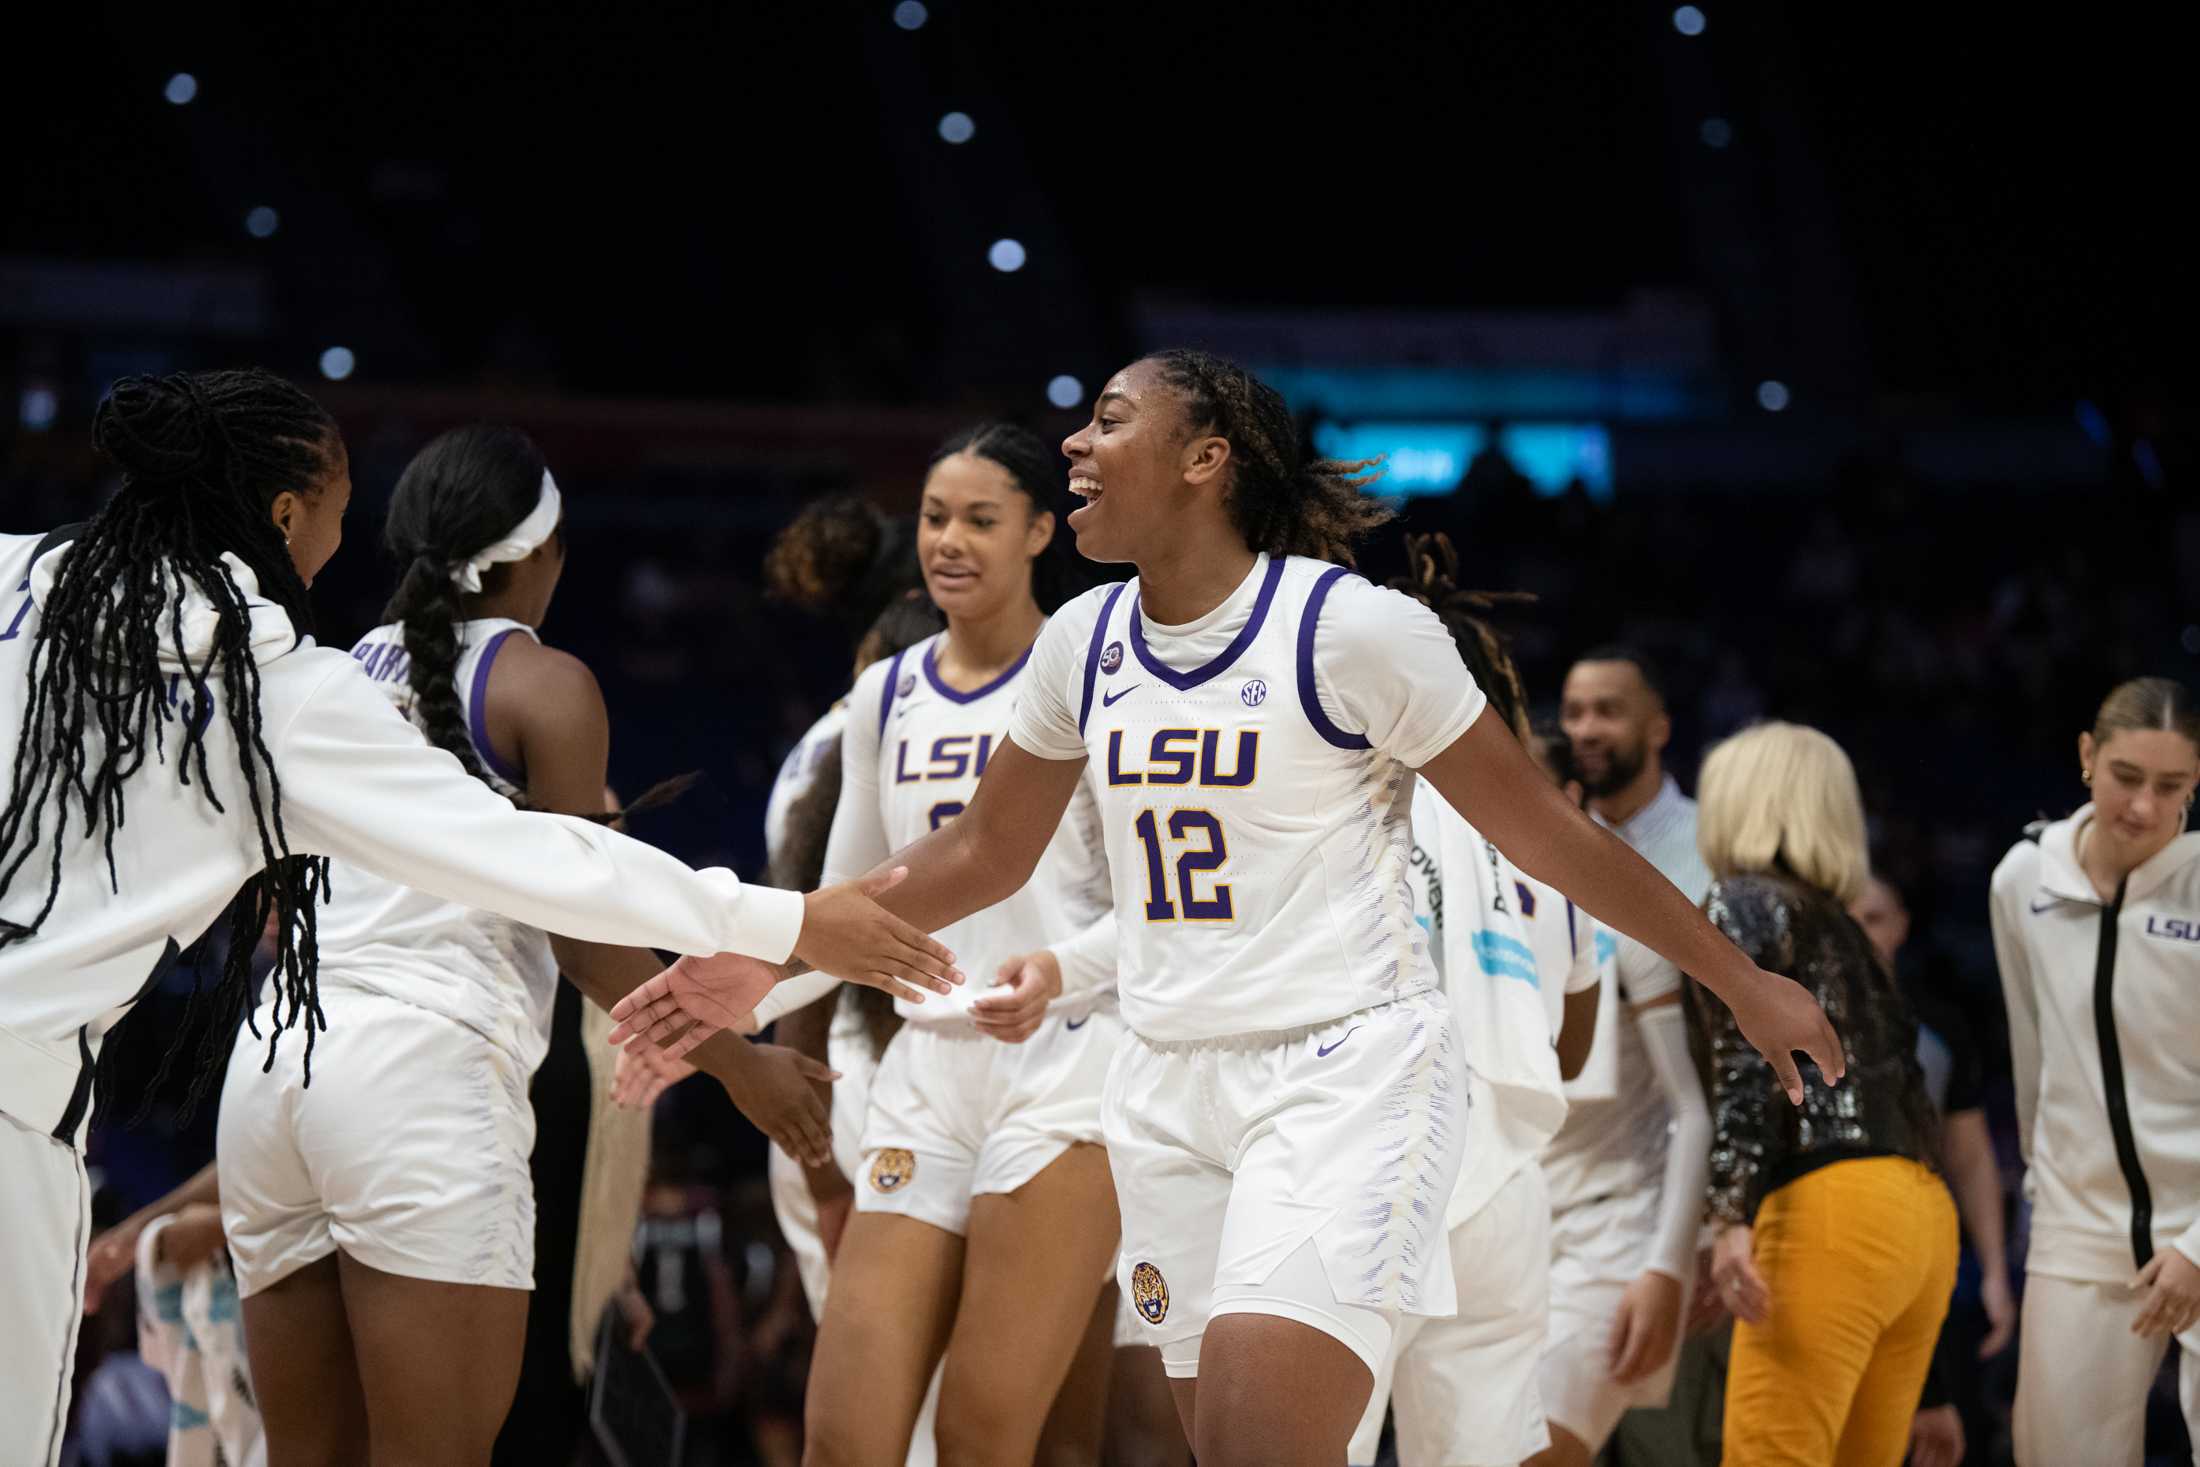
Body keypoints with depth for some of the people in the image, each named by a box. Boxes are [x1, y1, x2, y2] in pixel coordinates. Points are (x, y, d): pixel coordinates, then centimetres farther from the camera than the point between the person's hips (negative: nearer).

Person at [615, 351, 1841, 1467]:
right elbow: (982, 856, 19)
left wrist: (1743, 984, -1)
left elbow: (1546, 835, -5)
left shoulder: (1352, 628, -12)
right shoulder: (1085, 642, 7)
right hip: (1174, 1086, 6)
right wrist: (767, 960, 13)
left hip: (1348, 1067, -6)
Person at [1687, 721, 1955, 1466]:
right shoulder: (1840, 925, 26)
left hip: (1831, 1208, -8)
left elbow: (1745, 1065, -11)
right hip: (1923, 1211, 8)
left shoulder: (1741, 902, 3)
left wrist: (1732, 1217, -18)